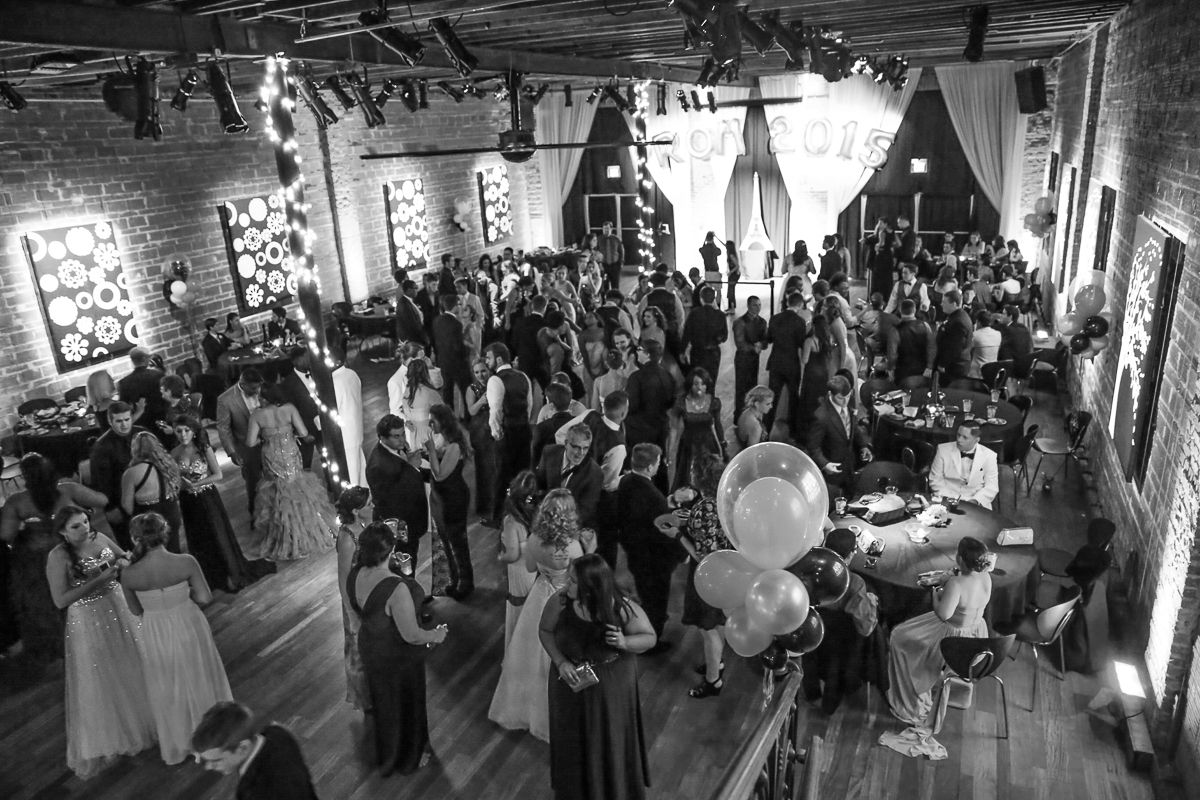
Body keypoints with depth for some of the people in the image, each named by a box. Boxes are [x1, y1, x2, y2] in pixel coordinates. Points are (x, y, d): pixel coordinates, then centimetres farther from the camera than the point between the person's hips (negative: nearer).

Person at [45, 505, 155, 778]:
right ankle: (105, 738, 26)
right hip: (89, 621, -5)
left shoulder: (99, 538, -4)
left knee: (131, 668, 20)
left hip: (119, 610, 6)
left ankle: (139, 720, 42)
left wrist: (123, 562, -11)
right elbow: (60, 600, -20)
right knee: (100, 681, 7)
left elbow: (125, 556, 12)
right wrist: (97, 581, -25)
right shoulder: (58, 557, -18)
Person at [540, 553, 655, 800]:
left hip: (612, 686, -2)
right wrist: (560, 662, -18)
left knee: (611, 739, 18)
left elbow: (650, 638, -12)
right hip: (572, 681, 2)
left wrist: (624, 643, -32)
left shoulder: (623, 608, -26)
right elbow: (545, 631, -3)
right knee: (573, 737, 21)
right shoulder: (559, 603, -22)